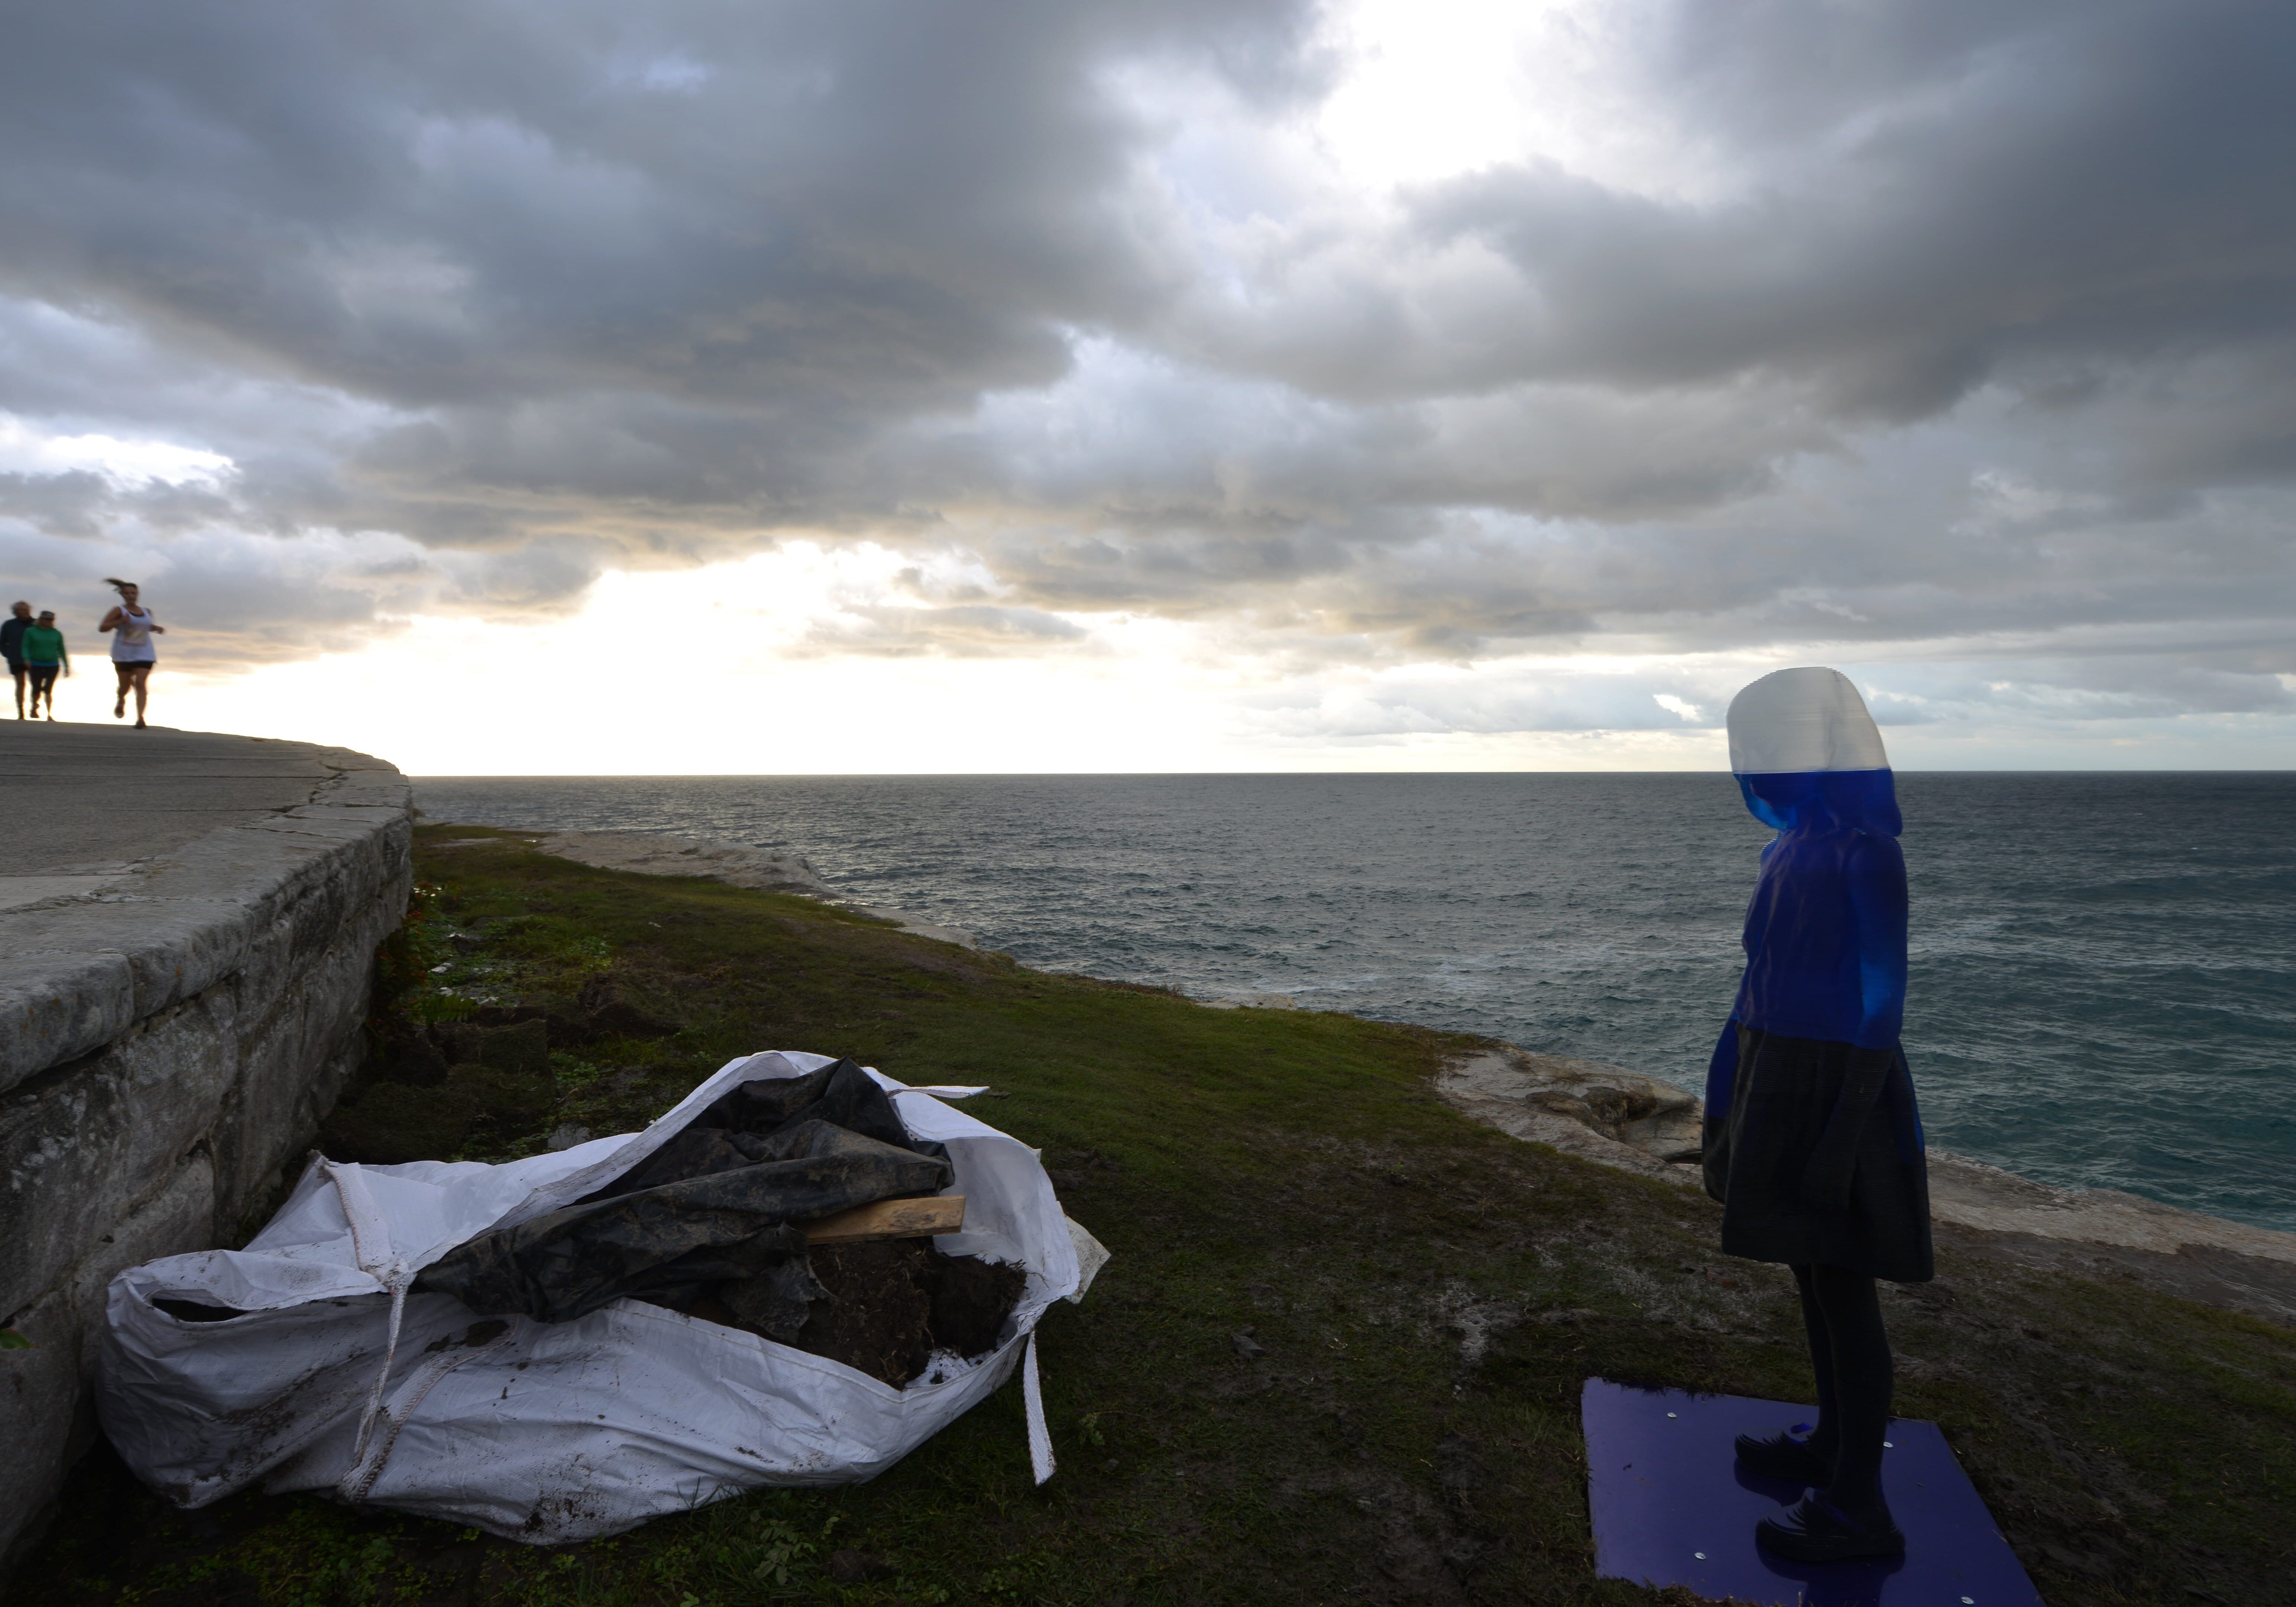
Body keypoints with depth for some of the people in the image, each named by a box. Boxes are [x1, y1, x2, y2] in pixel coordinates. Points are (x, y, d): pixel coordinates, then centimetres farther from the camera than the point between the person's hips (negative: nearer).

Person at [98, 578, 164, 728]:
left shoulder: (147, 611, 10)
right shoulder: (119, 610, -2)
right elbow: (102, 627, -5)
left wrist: (157, 628, 9)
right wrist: (120, 621, -19)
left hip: (144, 653, 2)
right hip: (124, 653, -2)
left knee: (141, 684, -12)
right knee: (125, 685, 8)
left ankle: (140, 718, -18)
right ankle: (121, 701, 44)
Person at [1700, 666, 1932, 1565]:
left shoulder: (1865, 853, -19)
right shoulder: (1794, 848, 8)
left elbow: (1881, 1001, -19)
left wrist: (1842, 1134, -20)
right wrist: (1738, 1082, 20)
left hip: (1831, 1088, -9)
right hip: (1782, 1078, 9)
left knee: (1842, 1285, 1)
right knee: (1811, 1271, 18)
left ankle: (1859, 1506, 14)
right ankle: (1832, 1444, 35)